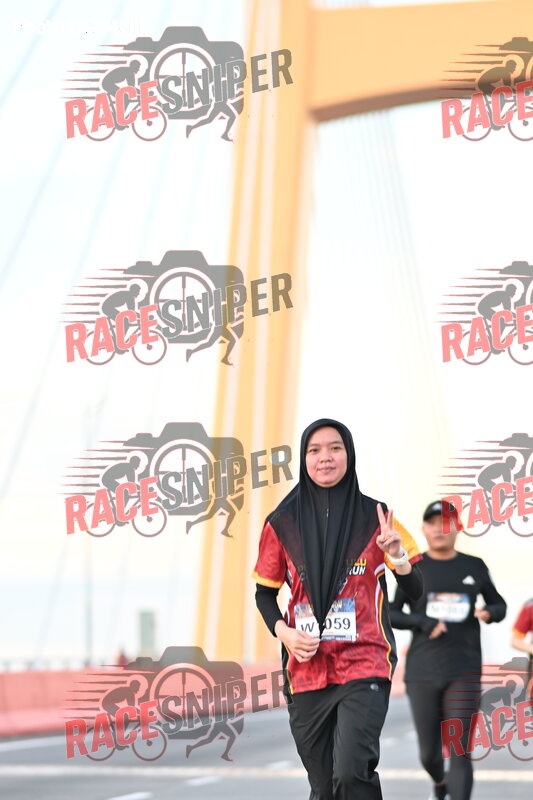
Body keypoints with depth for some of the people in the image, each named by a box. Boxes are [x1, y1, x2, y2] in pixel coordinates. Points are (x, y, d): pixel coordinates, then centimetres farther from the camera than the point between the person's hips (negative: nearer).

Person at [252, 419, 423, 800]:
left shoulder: (375, 517, 1)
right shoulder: (282, 523, 4)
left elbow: (417, 594, 2)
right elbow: (265, 593, 14)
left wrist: (398, 555, -17)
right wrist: (283, 632, -4)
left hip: (364, 665, -2)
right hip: (307, 669, 3)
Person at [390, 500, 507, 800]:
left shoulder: (474, 567, 6)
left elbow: (499, 604, 17)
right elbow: (389, 614, 2)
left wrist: (490, 613, -7)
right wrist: (423, 623, -15)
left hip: (464, 674, 0)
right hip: (422, 674, 0)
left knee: (461, 754, -9)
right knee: (429, 753, 9)